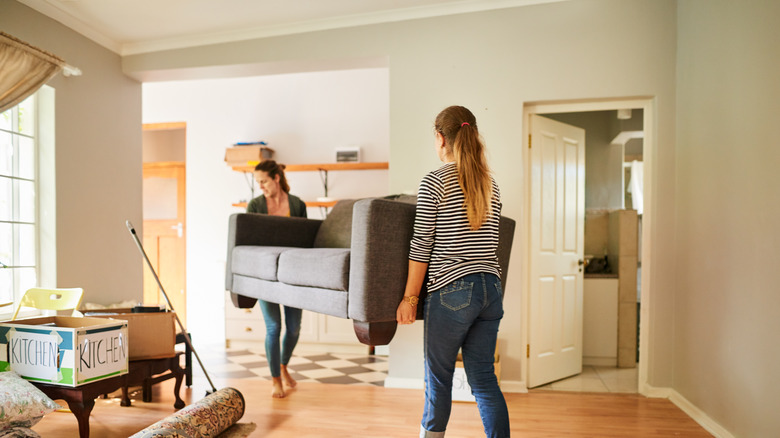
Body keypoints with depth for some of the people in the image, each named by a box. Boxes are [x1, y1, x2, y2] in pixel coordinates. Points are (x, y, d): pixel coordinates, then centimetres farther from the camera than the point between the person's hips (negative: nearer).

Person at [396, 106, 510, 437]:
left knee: (438, 377, 12)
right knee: (483, 378, 13)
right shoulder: (491, 184, 10)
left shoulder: (435, 182, -7)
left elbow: (422, 245, -8)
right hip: (491, 290, 6)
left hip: (452, 290, -6)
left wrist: (410, 297, -3)